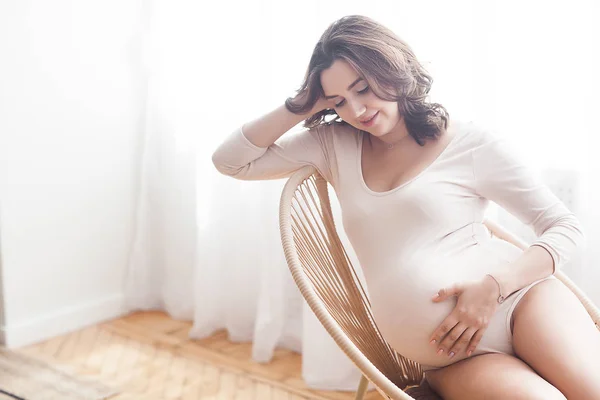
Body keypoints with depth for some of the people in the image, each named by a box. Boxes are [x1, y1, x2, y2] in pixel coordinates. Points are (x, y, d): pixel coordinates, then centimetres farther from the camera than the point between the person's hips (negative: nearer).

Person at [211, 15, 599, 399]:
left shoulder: (471, 143, 1)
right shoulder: (335, 144, 11)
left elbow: (566, 228, 3)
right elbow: (231, 162, 13)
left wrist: (493, 285, -14)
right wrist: (303, 106, 3)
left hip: (522, 300, -1)